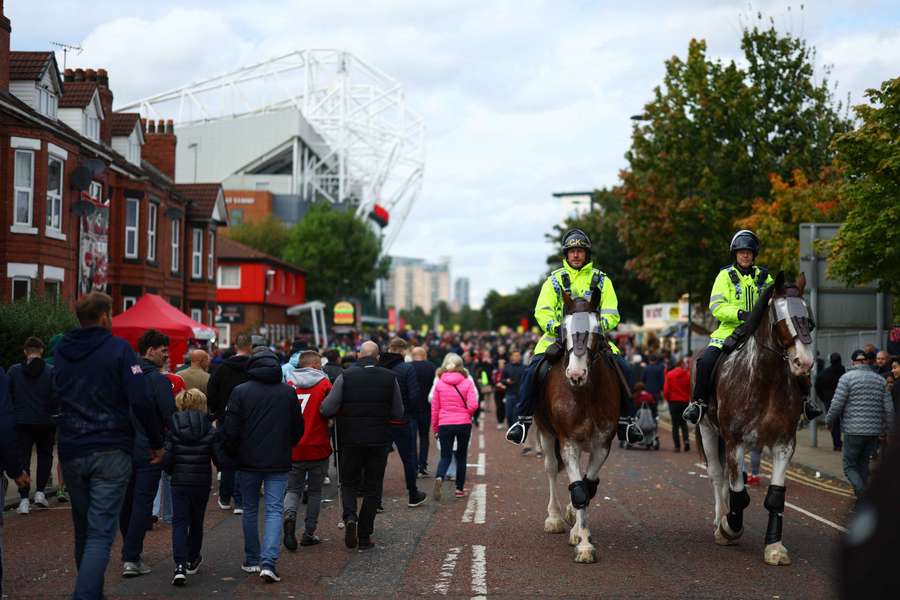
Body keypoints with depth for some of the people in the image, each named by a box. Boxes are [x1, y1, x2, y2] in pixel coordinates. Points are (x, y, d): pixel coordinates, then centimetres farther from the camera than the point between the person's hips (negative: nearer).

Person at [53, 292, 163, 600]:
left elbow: (54, 398, 18)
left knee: (83, 530, 18)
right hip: (110, 452, -5)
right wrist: (157, 443, -5)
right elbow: (141, 402, -14)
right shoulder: (118, 349, -7)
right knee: (100, 533, -7)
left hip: (71, 451, 5)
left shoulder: (60, 351, 10)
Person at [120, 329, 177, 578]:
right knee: (142, 503, -2)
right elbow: (171, 417, -17)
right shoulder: (158, 379, -13)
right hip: (149, 451, -6)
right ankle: (131, 559, -4)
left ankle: (129, 551, 28)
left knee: (126, 501, 16)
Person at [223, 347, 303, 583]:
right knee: (274, 510, -1)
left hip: (249, 461, 0)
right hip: (279, 463, 0)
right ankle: (268, 562, -15)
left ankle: (252, 560, 22)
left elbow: (231, 431, -7)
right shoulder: (288, 391, 1)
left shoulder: (240, 391, -6)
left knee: (250, 510, 15)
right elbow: (298, 429, 9)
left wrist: (232, 455, 9)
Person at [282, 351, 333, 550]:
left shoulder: (289, 384, 0)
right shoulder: (324, 384, -7)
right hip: (318, 448, -2)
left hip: (293, 449, 2)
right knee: (315, 491, 13)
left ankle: (290, 515, -16)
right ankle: (309, 533, 14)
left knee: (293, 488, 13)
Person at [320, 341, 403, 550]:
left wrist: (344, 413, 9)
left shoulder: (345, 377, -7)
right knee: (372, 488, 10)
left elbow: (326, 410, -12)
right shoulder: (390, 378, -3)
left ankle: (350, 516, -12)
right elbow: (398, 413, 0)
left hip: (350, 439, -1)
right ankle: (364, 537, 9)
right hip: (379, 441, 1)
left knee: (349, 483, 15)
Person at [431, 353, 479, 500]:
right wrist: (466, 415, 8)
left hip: (445, 424, 0)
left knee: (445, 456, 6)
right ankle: (460, 489, 17)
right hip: (464, 424, 0)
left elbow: (434, 408, 3)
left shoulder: (439, 383, -1)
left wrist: (435, 428, 12)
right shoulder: (467, 382, -4)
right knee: (461, 456, 14)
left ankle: (439, 477, -23)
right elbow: (473, 405, -13)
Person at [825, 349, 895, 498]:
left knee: (849, 466, 2)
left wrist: (828, 420, 7)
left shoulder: (847, 377, -6)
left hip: (854, 430, -5)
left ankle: (864, 495, -18)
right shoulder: (880, 379, 9)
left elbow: (837, 404, -9)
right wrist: (888, 429, 16)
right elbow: (889, 408, 7)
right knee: (863, 464, 18)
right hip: (874, 431, 5)